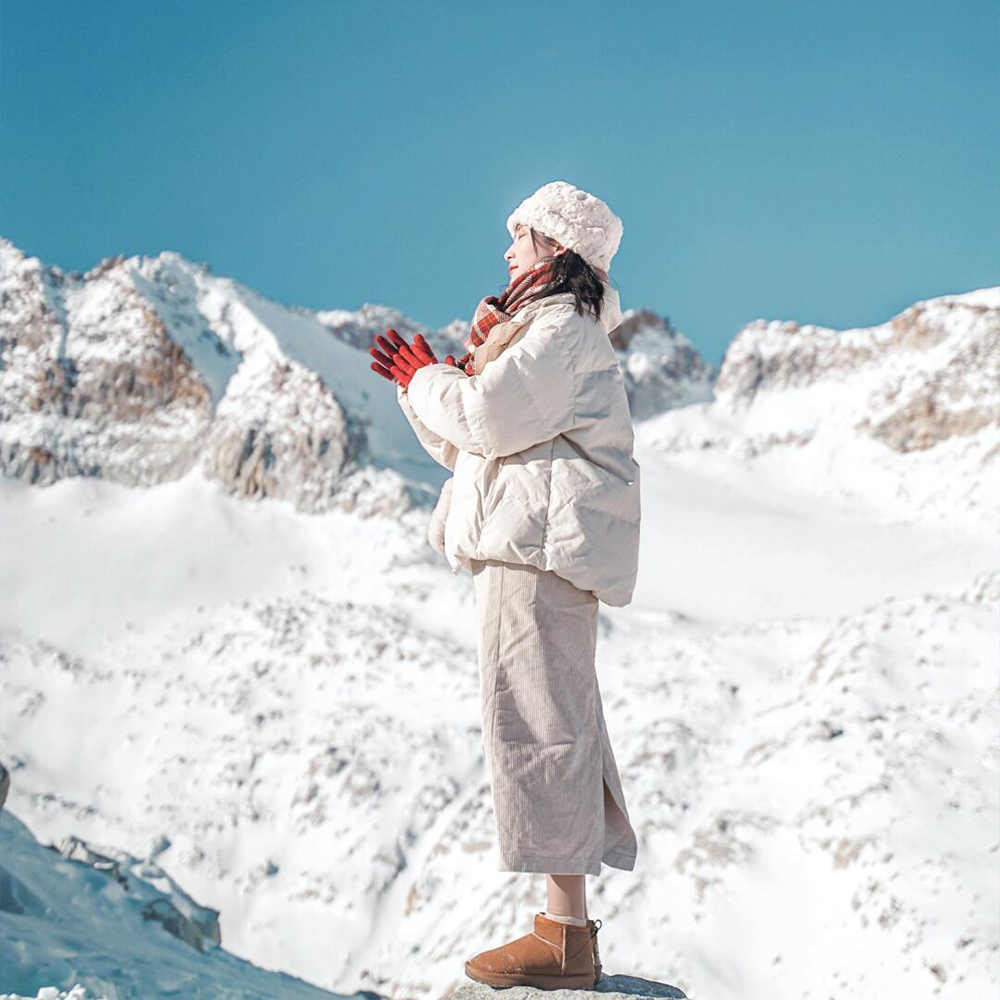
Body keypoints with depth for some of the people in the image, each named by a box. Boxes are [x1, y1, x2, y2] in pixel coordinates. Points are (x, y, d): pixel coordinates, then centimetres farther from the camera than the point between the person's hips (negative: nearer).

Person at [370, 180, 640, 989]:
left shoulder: (562, 326, -6)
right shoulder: (544, 328, 26)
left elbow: (491, 417, -18)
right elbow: (467, 444, 27)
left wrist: (428, 378, -1)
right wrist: (418, 385, 15)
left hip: (542, 537, -11)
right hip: (533, 547, 11)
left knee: (537, 718, -13)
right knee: (555, 723, 9)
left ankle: (565, 937, -13)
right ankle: (570, 925, 12)